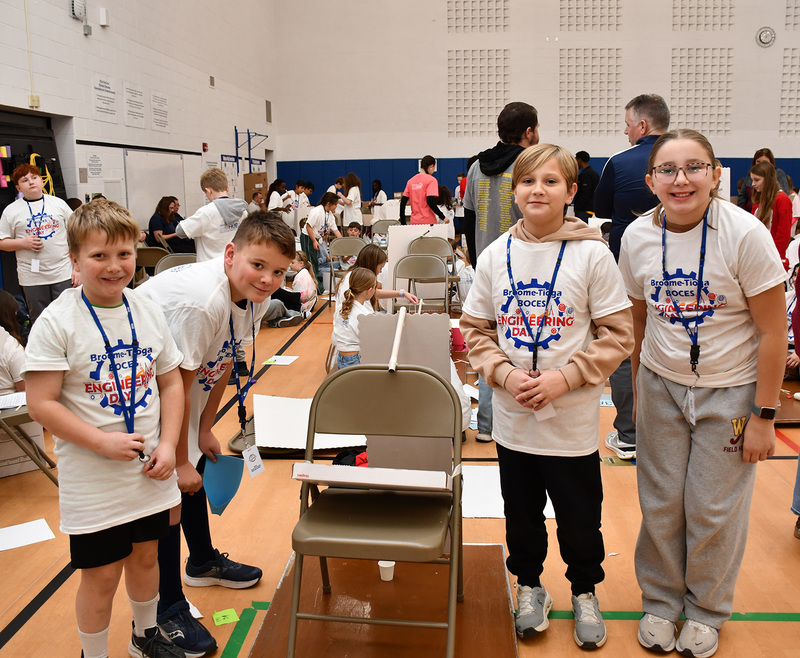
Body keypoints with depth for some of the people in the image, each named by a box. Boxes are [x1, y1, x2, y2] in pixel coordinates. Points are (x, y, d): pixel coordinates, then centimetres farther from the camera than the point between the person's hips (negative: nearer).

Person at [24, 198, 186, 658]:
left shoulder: (149, 312, -1)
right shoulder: (58, 322, -14)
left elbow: (171, 383, 6)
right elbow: (41, 403, -15)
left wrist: (168, 445, -4)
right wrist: (103, 442, -21)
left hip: (149, 471, 4)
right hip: (93, 480, -4)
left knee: (146, 555, 21)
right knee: (101, 576, 7)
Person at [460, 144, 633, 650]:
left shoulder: (592, 254, -9)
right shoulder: (496, 255, 0)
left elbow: (617, 335, -7)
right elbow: (476, 329, 5)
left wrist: (565, 378, -17)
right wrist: (504, 374, -11)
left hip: (573, 421, -2)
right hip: (512, 418, 3)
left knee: (580, 519, 14)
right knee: (521, 515, 18)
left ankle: (585, 593, 39)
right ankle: (530, 586, 42)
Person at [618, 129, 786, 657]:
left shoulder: (745, 234, -18)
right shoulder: (638, 236, -6)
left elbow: (773, 331, -13)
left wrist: (763, 416, -12)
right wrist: (638, 388, 11)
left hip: (729, 391, -2)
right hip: (662, 386, 3)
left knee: (714, 509, 8)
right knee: (660, 503, 11)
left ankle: (707, 610, 33)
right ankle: (660, 600, 34)